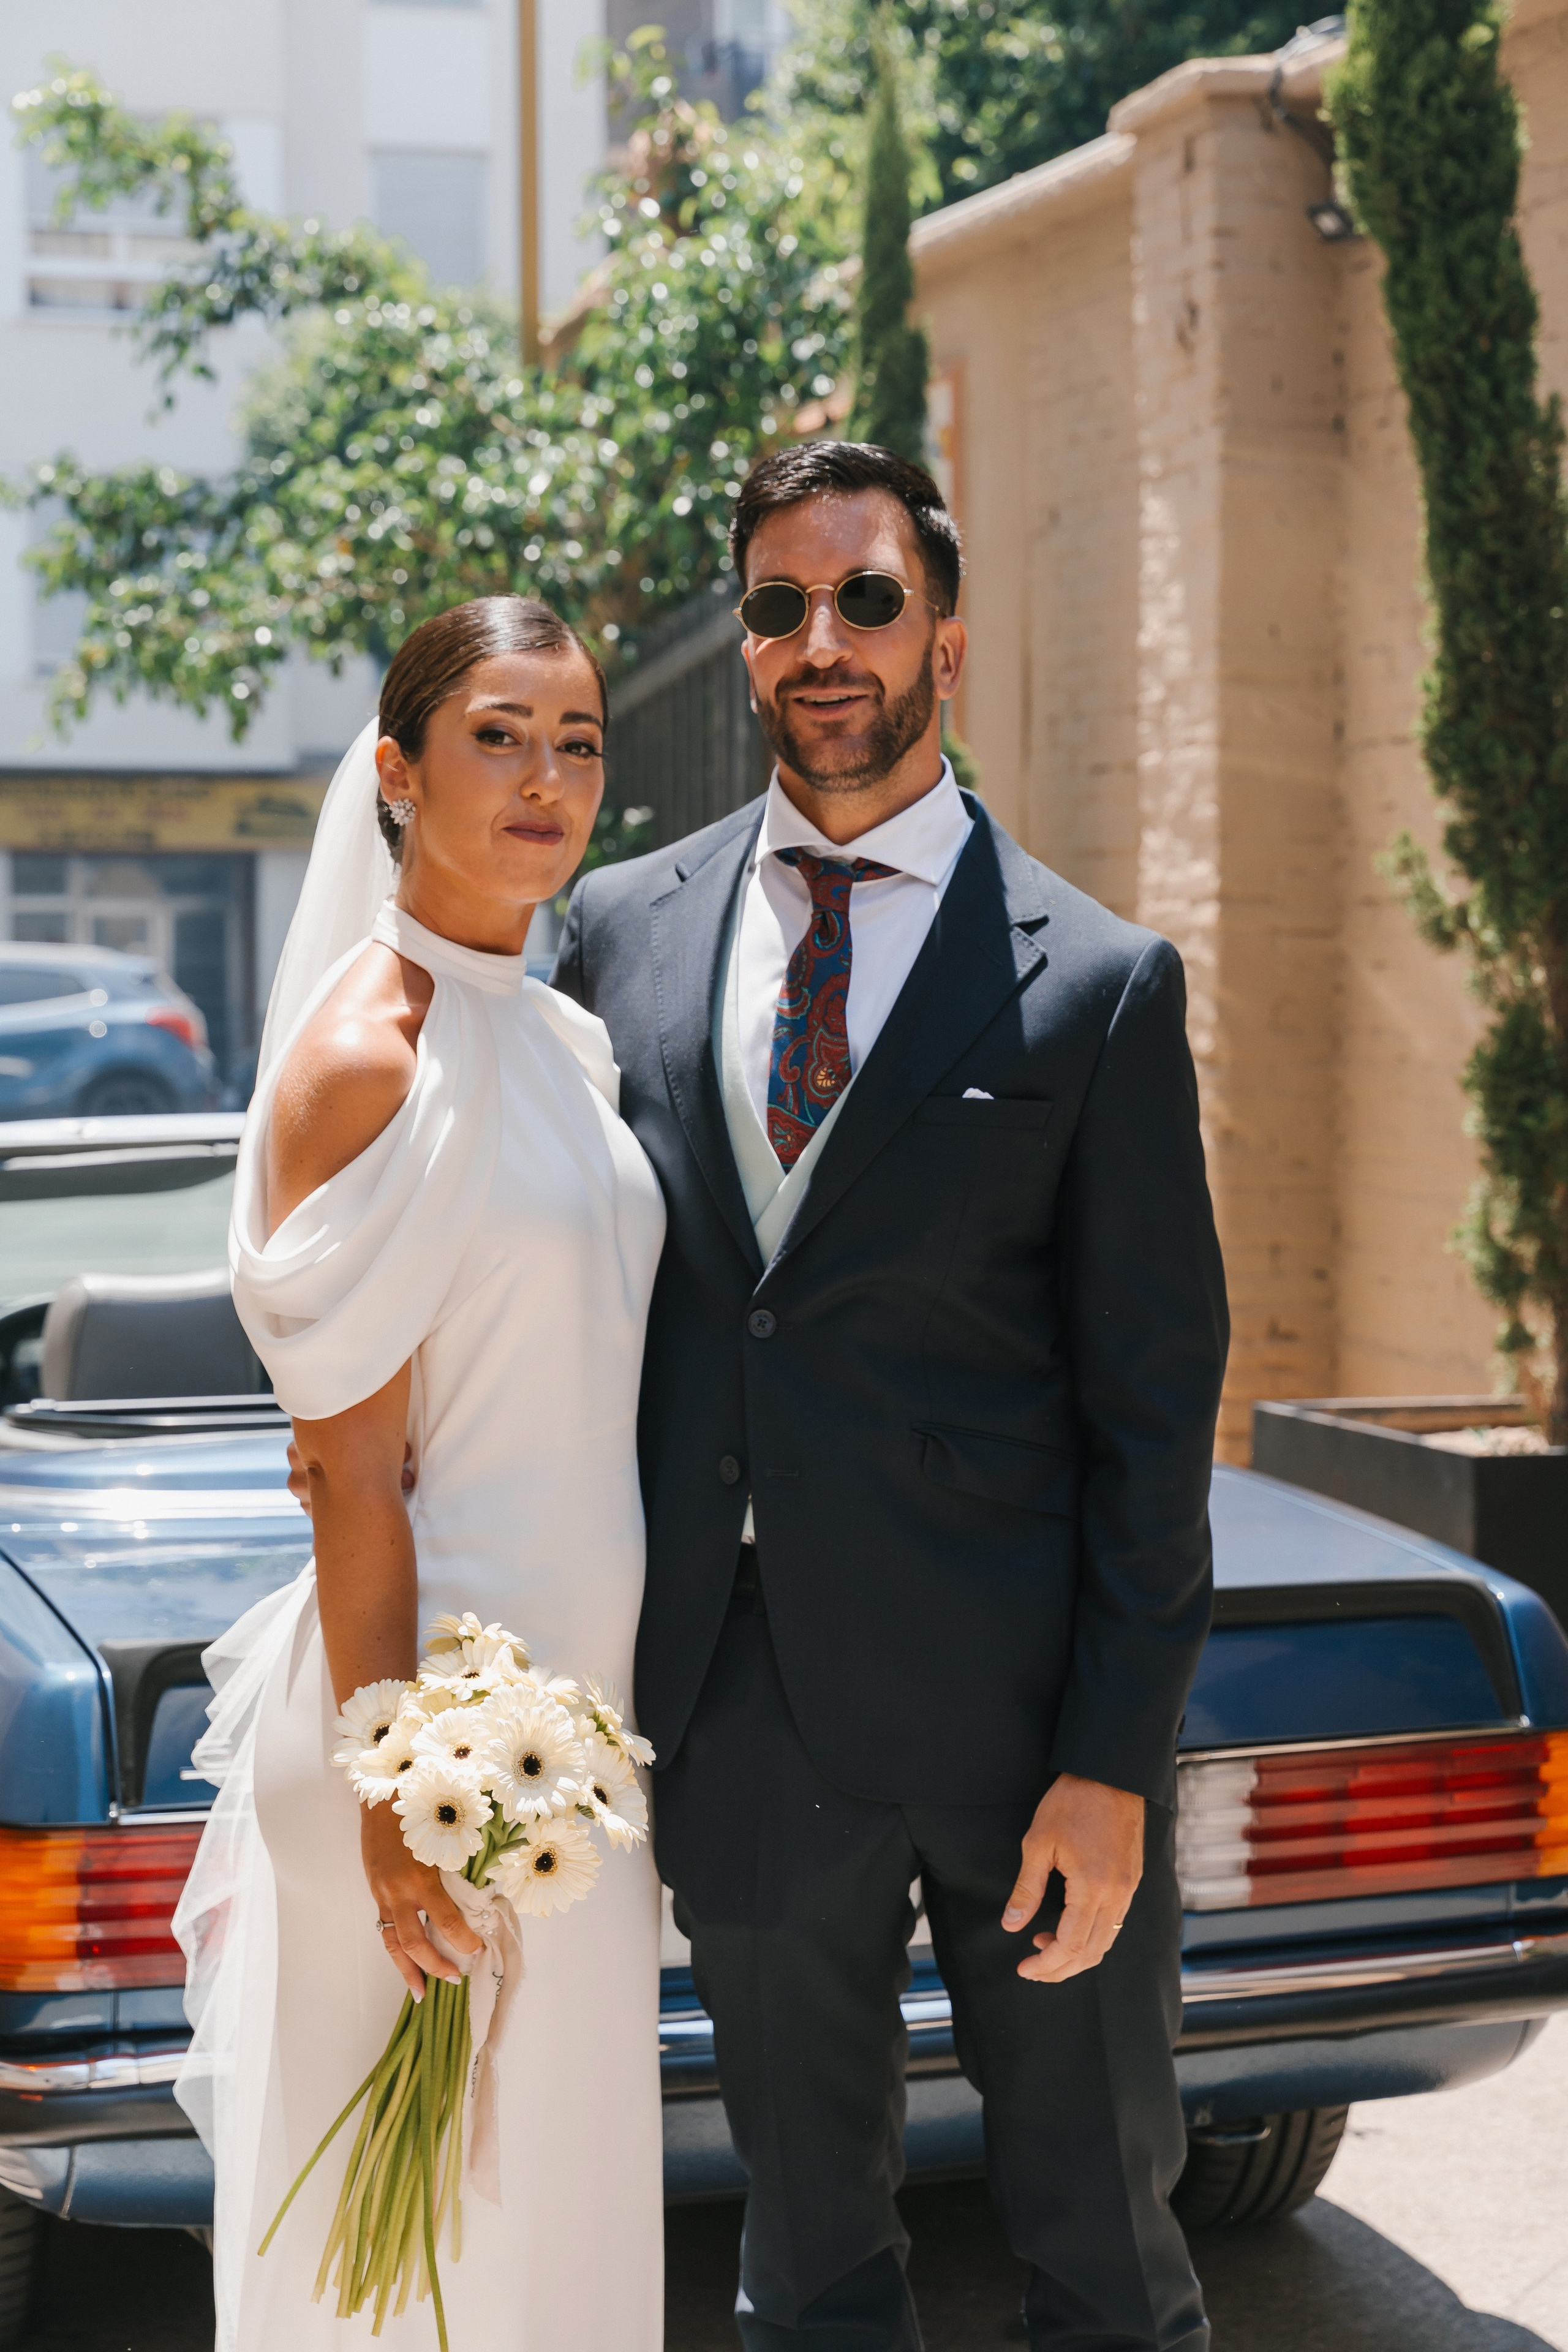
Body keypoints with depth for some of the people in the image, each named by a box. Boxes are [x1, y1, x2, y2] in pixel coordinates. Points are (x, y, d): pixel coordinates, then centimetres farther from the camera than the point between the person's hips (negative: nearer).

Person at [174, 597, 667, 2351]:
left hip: (583, 1683, 8)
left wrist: (631, 1717, 15)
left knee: (567, 2190, 19)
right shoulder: (361, 1054, -15)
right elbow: (349, 1468, -17)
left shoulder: (559, 1040, 10)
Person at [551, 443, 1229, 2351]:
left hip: (1015, 1699, -2)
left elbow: (1153, 1400, -5)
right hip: (741, 1710, 3)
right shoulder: (625, 930, 7)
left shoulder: (1096, 982, -4)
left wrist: (1114, 1760, -10)